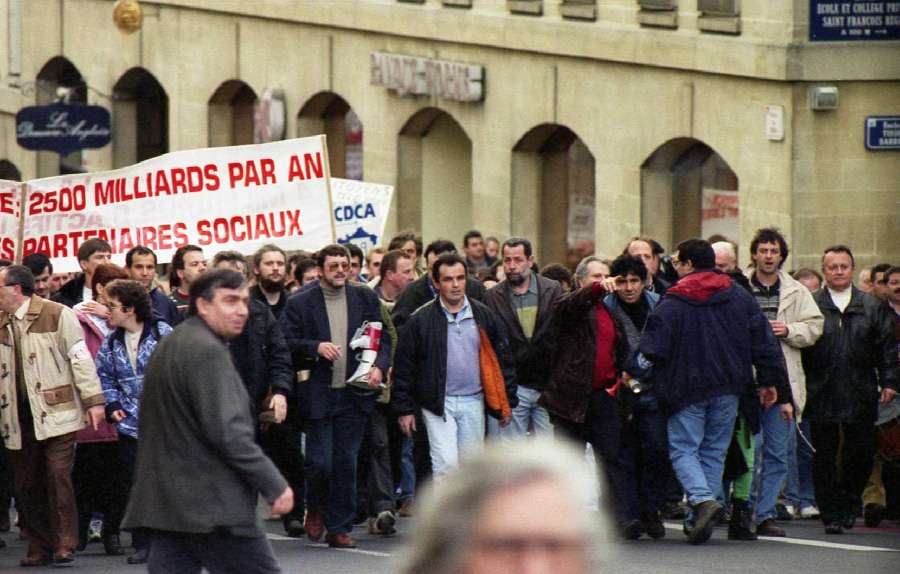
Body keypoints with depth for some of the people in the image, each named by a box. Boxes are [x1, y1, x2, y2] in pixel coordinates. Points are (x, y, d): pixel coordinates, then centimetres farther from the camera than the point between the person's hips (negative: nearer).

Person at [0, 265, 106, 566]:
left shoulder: (57, 314, -4)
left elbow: (80, 357, -6)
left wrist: (93, 400, -10)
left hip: (56, 413, -6)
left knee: (58, 477, -10)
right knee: (26, 485, 5)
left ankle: (64, 544, -2)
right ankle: (39, 546, 13)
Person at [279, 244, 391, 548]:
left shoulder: (365, 298, 8)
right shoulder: (300, 303, 0)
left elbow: (383, 338, 10)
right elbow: (287, 343, -3)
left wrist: (379, 367, -8)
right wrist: (315, 347, -19)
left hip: (354, 394, 2)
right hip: (318, 395, -2)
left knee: (346, 464, 4)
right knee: (320, 462, -6)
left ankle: (339, 529, 12)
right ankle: (316, 507, 24)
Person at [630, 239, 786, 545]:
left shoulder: (673, 302, -6)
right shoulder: (740, 298, 8)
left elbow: (652, 347, -11)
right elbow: (763, 341, 10)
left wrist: (635, 373, -2)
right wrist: (769, 381, 17)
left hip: (687, 389, -4)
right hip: (728, 388, 4)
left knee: (683, 450, 2)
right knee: (714, 451, 12)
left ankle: (703, 499, -23)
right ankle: (699, 519, 10)